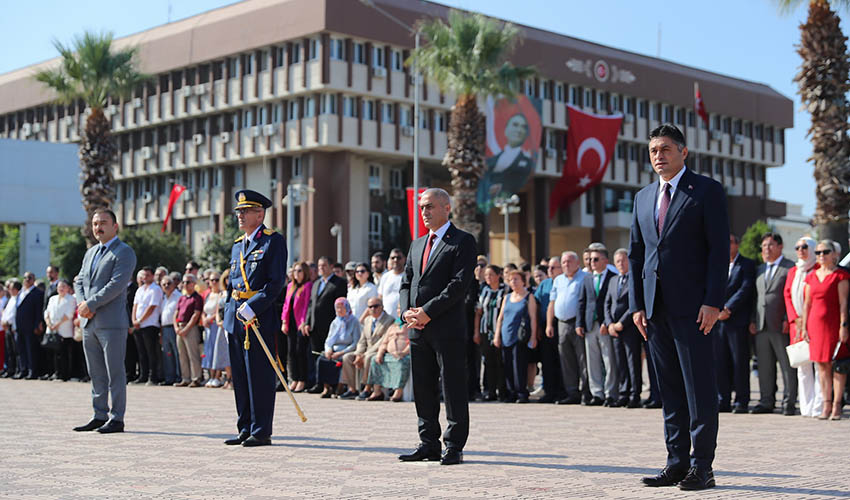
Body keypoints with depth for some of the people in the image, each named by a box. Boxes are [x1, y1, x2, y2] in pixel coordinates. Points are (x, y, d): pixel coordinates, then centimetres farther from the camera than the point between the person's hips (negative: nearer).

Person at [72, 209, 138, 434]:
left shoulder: (124, 252, -6)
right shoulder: (91, 252, 21)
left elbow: (116, 284, -16)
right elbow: (79, 281, 19)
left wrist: (91, 305, -15)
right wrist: (81, 303, -1)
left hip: (112, 322, -8)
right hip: (89, 322, 8)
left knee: (115, 372, -4)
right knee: (96, 373, 11)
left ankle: (117, 419, 0)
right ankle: (99, 416, 17)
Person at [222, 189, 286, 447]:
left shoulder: (273, 241, -4)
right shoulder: (237, 245, 19)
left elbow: (276, 282, -12)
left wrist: (253, 308, -19)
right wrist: (228, 319, 14)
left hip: (260, 317, -7)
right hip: (236, 318, 8)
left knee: (260, 376, -5)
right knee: (240, 377, 9)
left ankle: (261, 432, 0)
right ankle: (245, 429, 16)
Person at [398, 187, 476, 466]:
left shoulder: (463, 242, -2)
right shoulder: (417, 245, 21)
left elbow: (460, 283, -12)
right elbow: (407, 281, 19)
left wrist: (428, 312, -16)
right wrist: (407, 311, -1)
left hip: (447, 328, -7)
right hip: (418, 329, 7)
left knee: (453, 388, -3)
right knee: (422, 389, 9)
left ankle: (454, 447, 3)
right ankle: (429, 444, 16)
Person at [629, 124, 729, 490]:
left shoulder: (707, 191, 0)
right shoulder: (643, 197, 17)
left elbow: (719, 248, -6)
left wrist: (713, 302, -13)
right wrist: (637, 304, 8)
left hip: (692, 307, -6)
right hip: (656, 308, 6)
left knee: (699, 388, -4)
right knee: (670, 390, 8)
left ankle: (701, 467, 0)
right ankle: (677, 463, 13)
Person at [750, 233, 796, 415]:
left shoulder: (790, 268, 0)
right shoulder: (760, 269, 20)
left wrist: (788, 320, -14)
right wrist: (753, 320, 12)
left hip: (781, 325, -6)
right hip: (761, 325, 6)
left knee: (787, 366, -3)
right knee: (765, 367, 7)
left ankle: (789, 403, 1)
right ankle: (766, 402, 13)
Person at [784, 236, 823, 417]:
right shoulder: (792, 271, 16)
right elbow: (787, 295, 13)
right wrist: (795, 319, 0)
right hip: (797, 325, 6)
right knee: (802, 366, 6)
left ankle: (819, 407, -8)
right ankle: (806, 407, 10)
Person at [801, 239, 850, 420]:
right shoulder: (811, 277, 14)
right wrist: (804, 327, 9)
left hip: (834, 323, -5)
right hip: (816, 324, 5)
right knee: (822, 366, 5)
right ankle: (826, 405, 9)